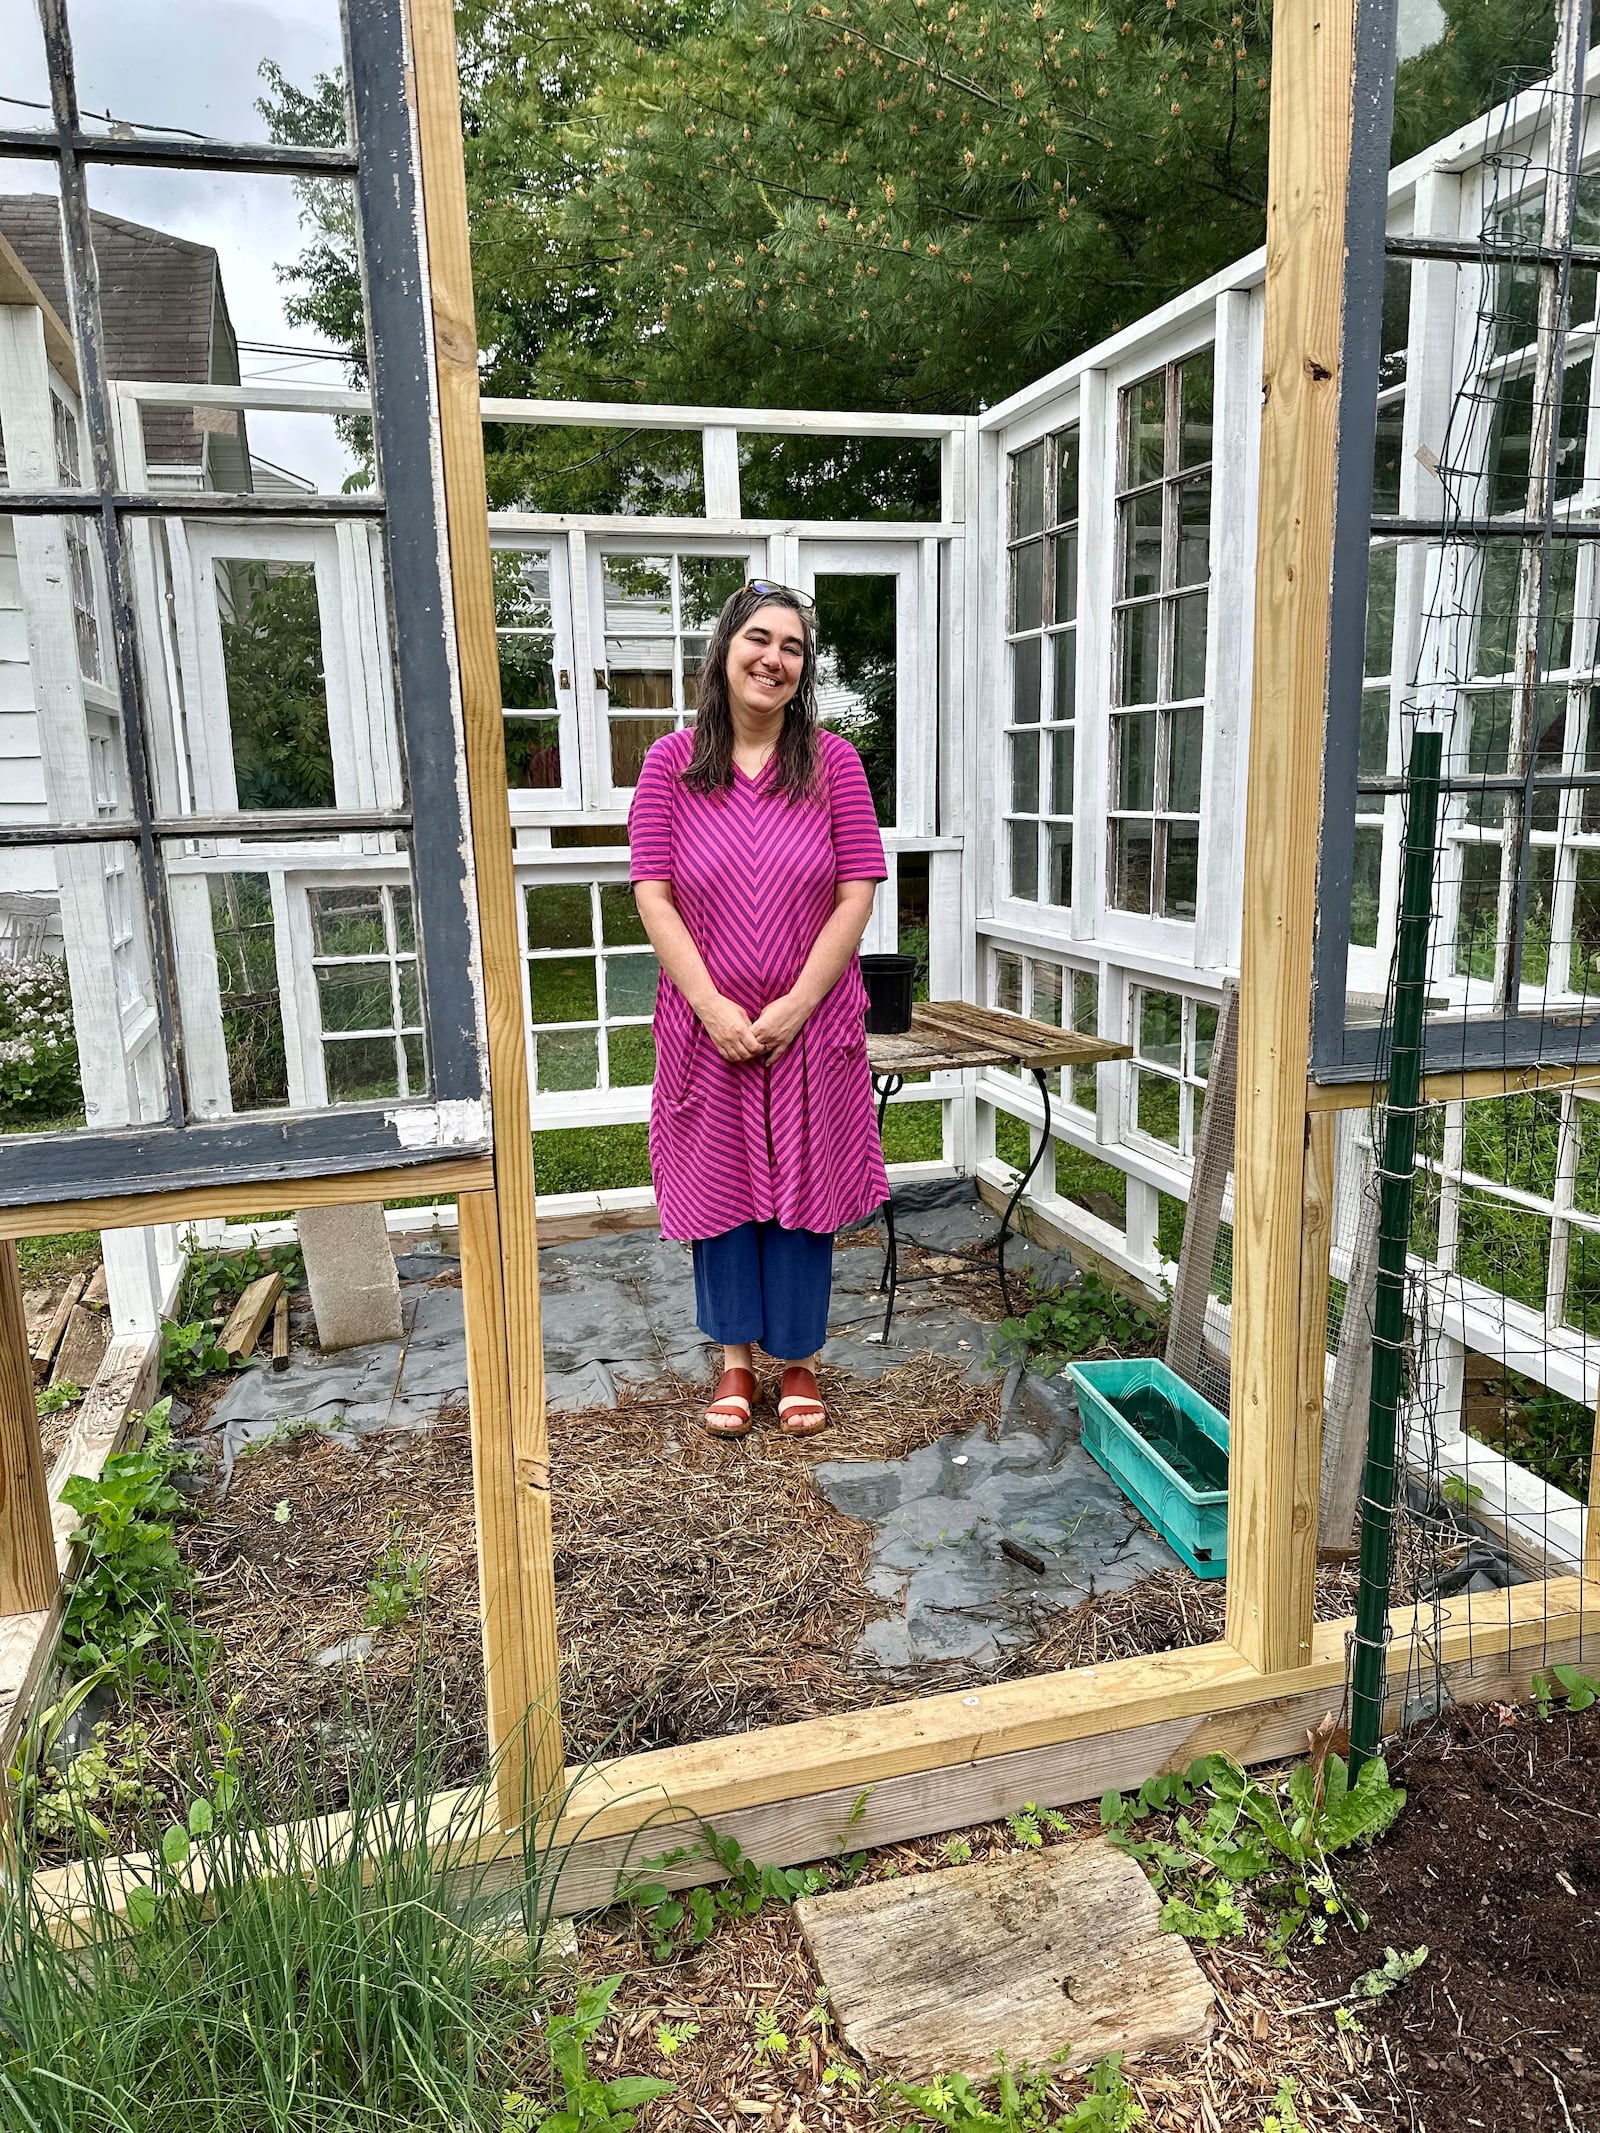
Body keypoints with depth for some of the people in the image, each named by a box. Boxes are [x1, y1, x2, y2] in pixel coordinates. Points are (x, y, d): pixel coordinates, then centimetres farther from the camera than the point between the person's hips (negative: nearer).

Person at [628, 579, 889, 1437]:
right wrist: (712, 1005, -14)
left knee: (802, 1186, 9)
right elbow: (653, 894, -5)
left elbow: (857, 893, -5)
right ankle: (736, 1359, 28)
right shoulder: (671, 763, -1)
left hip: (809, 1024, 0)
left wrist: (796, 1004, -12)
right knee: (719, 1186, 11)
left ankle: (798, 1360, 27)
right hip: (708, 1025, 1)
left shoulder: (832, 762, -2)